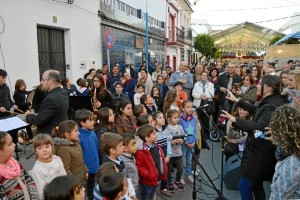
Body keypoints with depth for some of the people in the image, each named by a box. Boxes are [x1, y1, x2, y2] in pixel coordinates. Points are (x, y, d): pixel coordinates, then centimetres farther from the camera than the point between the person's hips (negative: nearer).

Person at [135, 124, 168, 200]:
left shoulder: (156, 147, 0)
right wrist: (148, 174, -28)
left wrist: (164, 170, 5)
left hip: (157, 179, 8)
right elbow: (138, 167, -22)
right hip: (147, 182, -8)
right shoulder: (141, 151, -25)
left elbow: (162, 160, 11)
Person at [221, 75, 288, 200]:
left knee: (244, 187, -4)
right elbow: (255, 110, 28)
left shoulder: (272, 106, -23)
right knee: (256, 185, 21)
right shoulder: (269, 102, 9)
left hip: (260, 153, -10)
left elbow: (260, 127, -38)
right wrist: (237, 100, 27)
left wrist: (235, 120, -45)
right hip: (259, 151, 10)